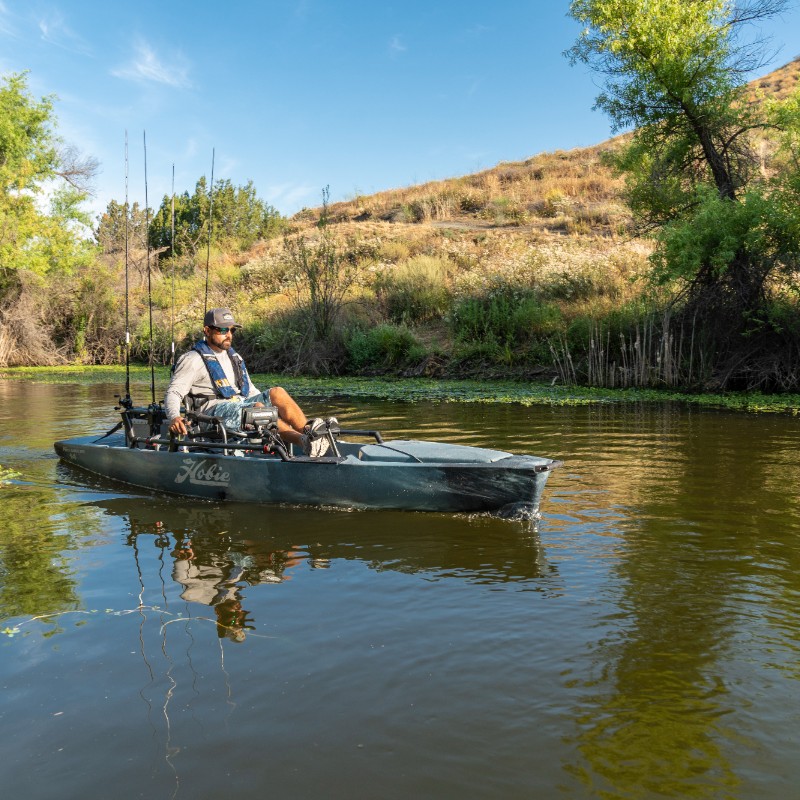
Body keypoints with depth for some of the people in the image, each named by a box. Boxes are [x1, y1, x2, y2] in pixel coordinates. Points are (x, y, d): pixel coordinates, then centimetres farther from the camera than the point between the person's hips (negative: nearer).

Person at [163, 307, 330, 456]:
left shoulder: (234, 357, 24)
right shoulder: (193, 359, 1)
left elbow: (250, 389, 29)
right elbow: (173, 393, -7)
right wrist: (174, 417, -28)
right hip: (214, 409, -7)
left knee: (277, 392, -17)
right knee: (257, 407, -34)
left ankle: (308, 430, -37)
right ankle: (303, 440, -51)